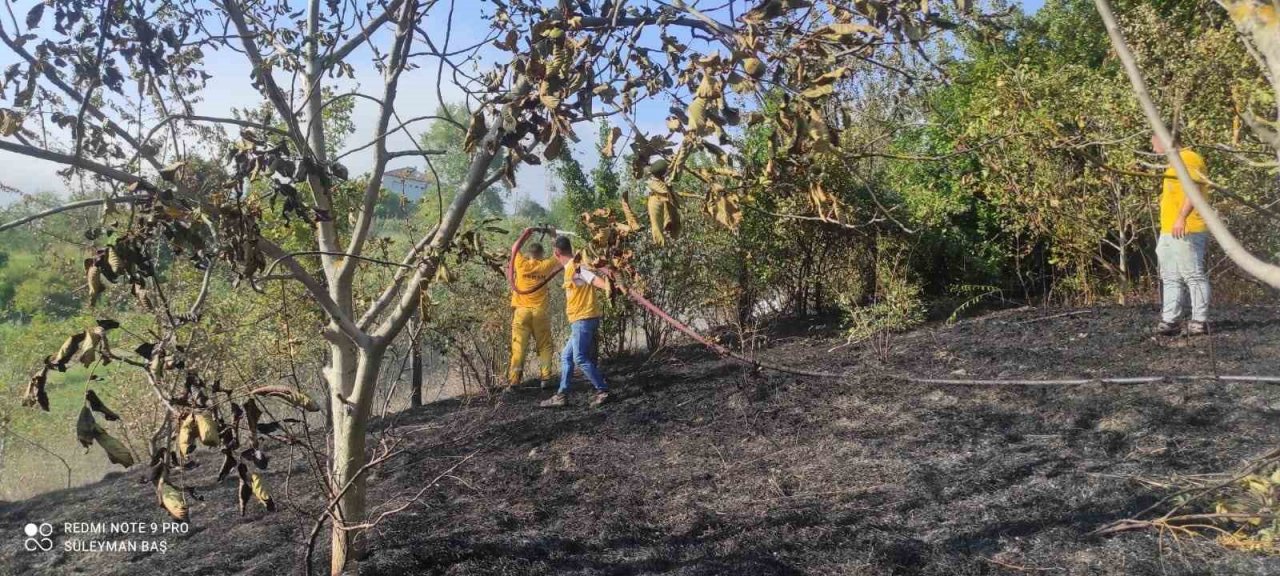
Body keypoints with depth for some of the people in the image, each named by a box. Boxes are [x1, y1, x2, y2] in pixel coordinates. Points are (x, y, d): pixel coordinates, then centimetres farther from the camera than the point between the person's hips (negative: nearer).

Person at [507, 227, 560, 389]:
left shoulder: (521, 263, 3)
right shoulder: (546, 265, 1)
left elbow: (514, 248, 21)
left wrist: (526, 233, 27)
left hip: (521, 310, 0)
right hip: (539, 311, 0)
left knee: (518, 347, -3)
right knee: (544, 346, 8)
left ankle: (513, 380, -9)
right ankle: (545, 378, -1)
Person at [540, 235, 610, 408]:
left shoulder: (574, 266, -13)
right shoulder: (572, 267, 16)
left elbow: (593, 278, -26)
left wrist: (608, 287, -39)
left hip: (584, 319, -10)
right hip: (582, 319, 10)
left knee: (580, 358, -10)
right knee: (566, 357, 13)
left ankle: (603, 390, -5)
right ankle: (561, 395, 16)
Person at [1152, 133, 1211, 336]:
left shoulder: (1189, 158, -6)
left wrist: (1182, 217, -32)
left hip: (1186, 231, -10)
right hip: (1168, 232, 10)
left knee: (1194, 276, -7)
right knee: (1171, 279, 8)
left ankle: (1200, 321, -4)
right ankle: (1169, 320, 10)